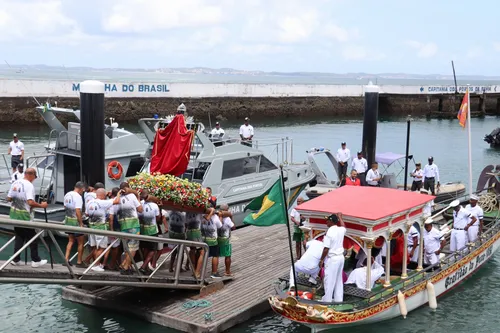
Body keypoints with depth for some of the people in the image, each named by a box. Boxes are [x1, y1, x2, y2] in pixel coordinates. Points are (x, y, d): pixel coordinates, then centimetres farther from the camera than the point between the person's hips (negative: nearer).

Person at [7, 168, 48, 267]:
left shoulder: (15, 183, 5)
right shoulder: (29, 185, -17)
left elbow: (9, 198, 7)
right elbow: (31, 202, -26)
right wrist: (41, 205, -13)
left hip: (14, 214, 7)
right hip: (24, 215, -7)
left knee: (19, 237, 16)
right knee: (32, 238, 5)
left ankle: (16, 260, 16)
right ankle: (35, 261, 10)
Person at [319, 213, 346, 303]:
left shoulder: (329, 232, -19)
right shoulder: (341, 230, 1)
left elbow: (326, 249, -18)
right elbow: (344, 226, 29)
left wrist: (321, 260, -8)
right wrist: (340, 217, 41)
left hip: (332, 259, -8)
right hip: (341, 257, 8)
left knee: (329, 281, 2)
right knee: (338, 280, 16)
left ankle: (327, 300, 9)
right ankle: (338, 299, 22)